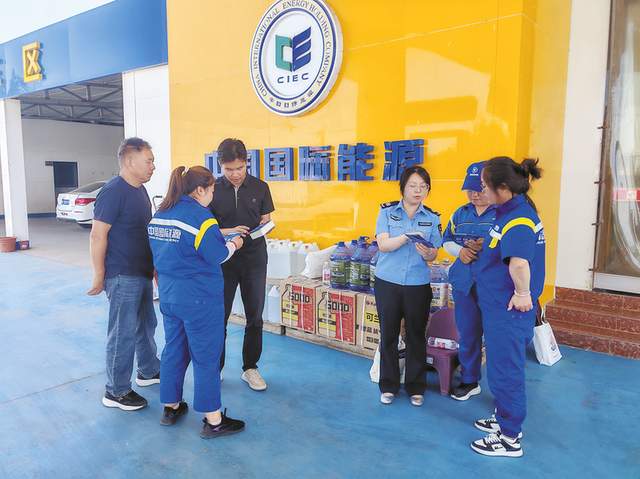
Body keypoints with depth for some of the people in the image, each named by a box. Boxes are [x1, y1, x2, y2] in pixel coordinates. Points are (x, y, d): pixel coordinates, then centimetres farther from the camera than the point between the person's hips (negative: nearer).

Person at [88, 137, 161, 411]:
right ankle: (116, 392, 15)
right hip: (123, 276, -9)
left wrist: (154, 267, 19)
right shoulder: (113, 192, -17)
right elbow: (97, 236, -18)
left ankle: (149, 371, 39)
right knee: (124, 333, 0)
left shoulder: (140, 190, 10)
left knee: (146, 324, 21)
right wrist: (99, 276, -16)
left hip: (143, 273, 9)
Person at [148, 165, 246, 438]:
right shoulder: (199, 215, -17)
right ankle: (213, 421, 13)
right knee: (206, 357, 2)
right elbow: (217, 256, -17)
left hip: (168, 293, 8)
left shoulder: (160, 214, 8)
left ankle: (171, 408, 32)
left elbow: (160, 250, 15)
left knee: (174, 349, 19)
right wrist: (233, 244, 1)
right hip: (198, 298, -8)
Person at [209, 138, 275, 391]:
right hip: (223, 260, -1)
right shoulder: (213, 189, -3)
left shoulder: (260, 187, 0)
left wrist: (261, 228, -17)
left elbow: (266, 221, 6)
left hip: (254, 259, 1)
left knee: (254, 317, 8)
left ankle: (250, 368, 24)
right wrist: (228, 232, -20)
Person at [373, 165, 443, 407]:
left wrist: (427, 253, -21)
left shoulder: (432, 217, 4)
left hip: (418, 285, 1)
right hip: (387, 283, -1)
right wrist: (407, 237, -27)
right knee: (388, 334, 8)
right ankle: (389, 385, 24)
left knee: (416, 335, 8)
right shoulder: (387, 211, 0)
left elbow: (434, 253, 3)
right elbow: (383, 244, -11)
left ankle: (416, 387, 25)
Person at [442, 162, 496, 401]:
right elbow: (447, 241, 17)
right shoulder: (460, 213, 11)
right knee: (467, 334, 15)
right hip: (463, 282, 5)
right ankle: (469, 381, 31)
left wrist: (487, 246, -23)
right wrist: (460, 250, -4)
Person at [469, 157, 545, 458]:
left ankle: (509, 438, 21)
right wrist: (478, 250, 14)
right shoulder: (512, 210, 7)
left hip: (508, 309, -10)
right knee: (502, 366, 23)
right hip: (499, 305, 10)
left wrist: (522, 293, -28)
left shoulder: (518, 219, -24)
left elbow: (519, 262, -42)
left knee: (505, 370, 4)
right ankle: (504, 419, 41)